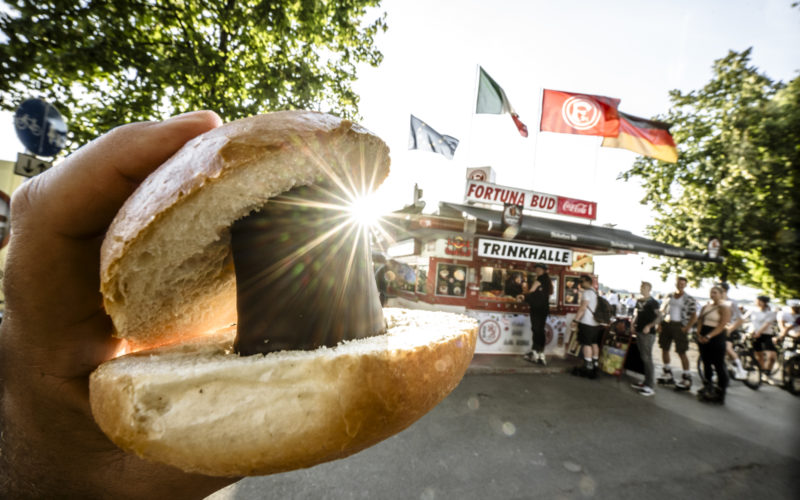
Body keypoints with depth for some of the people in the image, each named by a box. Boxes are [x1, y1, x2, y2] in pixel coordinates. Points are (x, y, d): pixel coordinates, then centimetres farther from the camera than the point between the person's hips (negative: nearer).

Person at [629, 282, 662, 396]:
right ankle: (646, 381, 22)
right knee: (643, 358, 12)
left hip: (648, 333, -7)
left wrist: (649, 326, -24)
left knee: (647, 358, -7)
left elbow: (659, 317, -13)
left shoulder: (653, 302, -8)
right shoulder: (639, 301, 13)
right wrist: (633, 323, 7)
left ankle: (650, 386, -2)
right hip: (639, 332, 7)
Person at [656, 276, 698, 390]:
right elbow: (662, 310, 14)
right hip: (666, 324, 6)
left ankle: (686, 379, 7)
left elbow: (694, 316, -8)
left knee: (681, 352, -4)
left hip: (679, 326, -5)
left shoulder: (689, 299, -5)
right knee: (664, 349, 12)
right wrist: (660, 324, 4)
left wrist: (687, 328, -15)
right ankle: (667, 375, 26)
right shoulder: (669, 296, 10)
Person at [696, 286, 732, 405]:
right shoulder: (706, 306, 13)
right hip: (703, 339, 7)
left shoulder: (724, 307, -7)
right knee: (706, 363, 15)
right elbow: (700, 320, 10)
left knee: (719, 366, -2)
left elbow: (722, 325, -15)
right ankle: (708, 388, 28)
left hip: (716, 338, -7)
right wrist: (699, 334, -5)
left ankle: (720, 394, 5)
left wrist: (709, 336, -22)